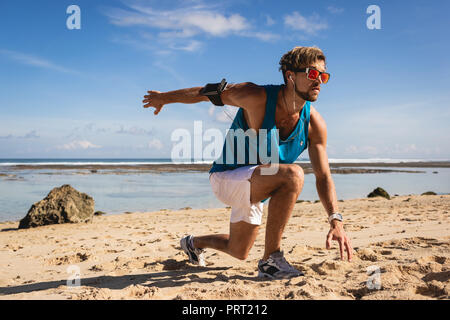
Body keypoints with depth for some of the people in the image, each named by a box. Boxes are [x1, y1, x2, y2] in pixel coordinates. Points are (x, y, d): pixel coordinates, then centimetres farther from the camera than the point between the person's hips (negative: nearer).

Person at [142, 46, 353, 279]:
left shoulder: (314, 124, -12)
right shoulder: (256, 97, -25)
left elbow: (323, 176, -9)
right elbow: (208, 93, -11)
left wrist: (336, 221, -22)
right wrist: (164, 97, 3)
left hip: (254, 190, 7)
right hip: (226, 178, -6)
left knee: (238, 252, 23)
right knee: (292, 174, -33)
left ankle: (194, 243, 54)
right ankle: (270, 260, -22)